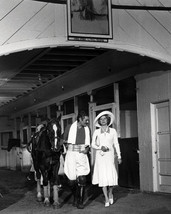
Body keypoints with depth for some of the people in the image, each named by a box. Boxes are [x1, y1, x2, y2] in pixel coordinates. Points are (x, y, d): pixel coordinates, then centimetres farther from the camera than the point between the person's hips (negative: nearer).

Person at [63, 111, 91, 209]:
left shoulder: (87, 129, 5)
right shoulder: (70, 128, -3)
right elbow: (64, 140, 10)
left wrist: (87, 148, 1)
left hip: (82, 155, 2)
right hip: (71, 155, -1)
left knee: (82, 179, -7)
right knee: (72, 180, 2)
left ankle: (80, 201, 6)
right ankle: (75, 197, 29)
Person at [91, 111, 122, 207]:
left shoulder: (113, 131, 5)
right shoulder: (96, 132, 5)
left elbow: (116, 144, 7)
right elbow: (93, 144, 7)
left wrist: (119, 156, 3)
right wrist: (100, 147, -11)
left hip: (110, 156, 0)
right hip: (100, 156, 0)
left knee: (112, 176, -9)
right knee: (102, 177, -3)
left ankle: (110, 193, 21)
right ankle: (107, 199, 6)